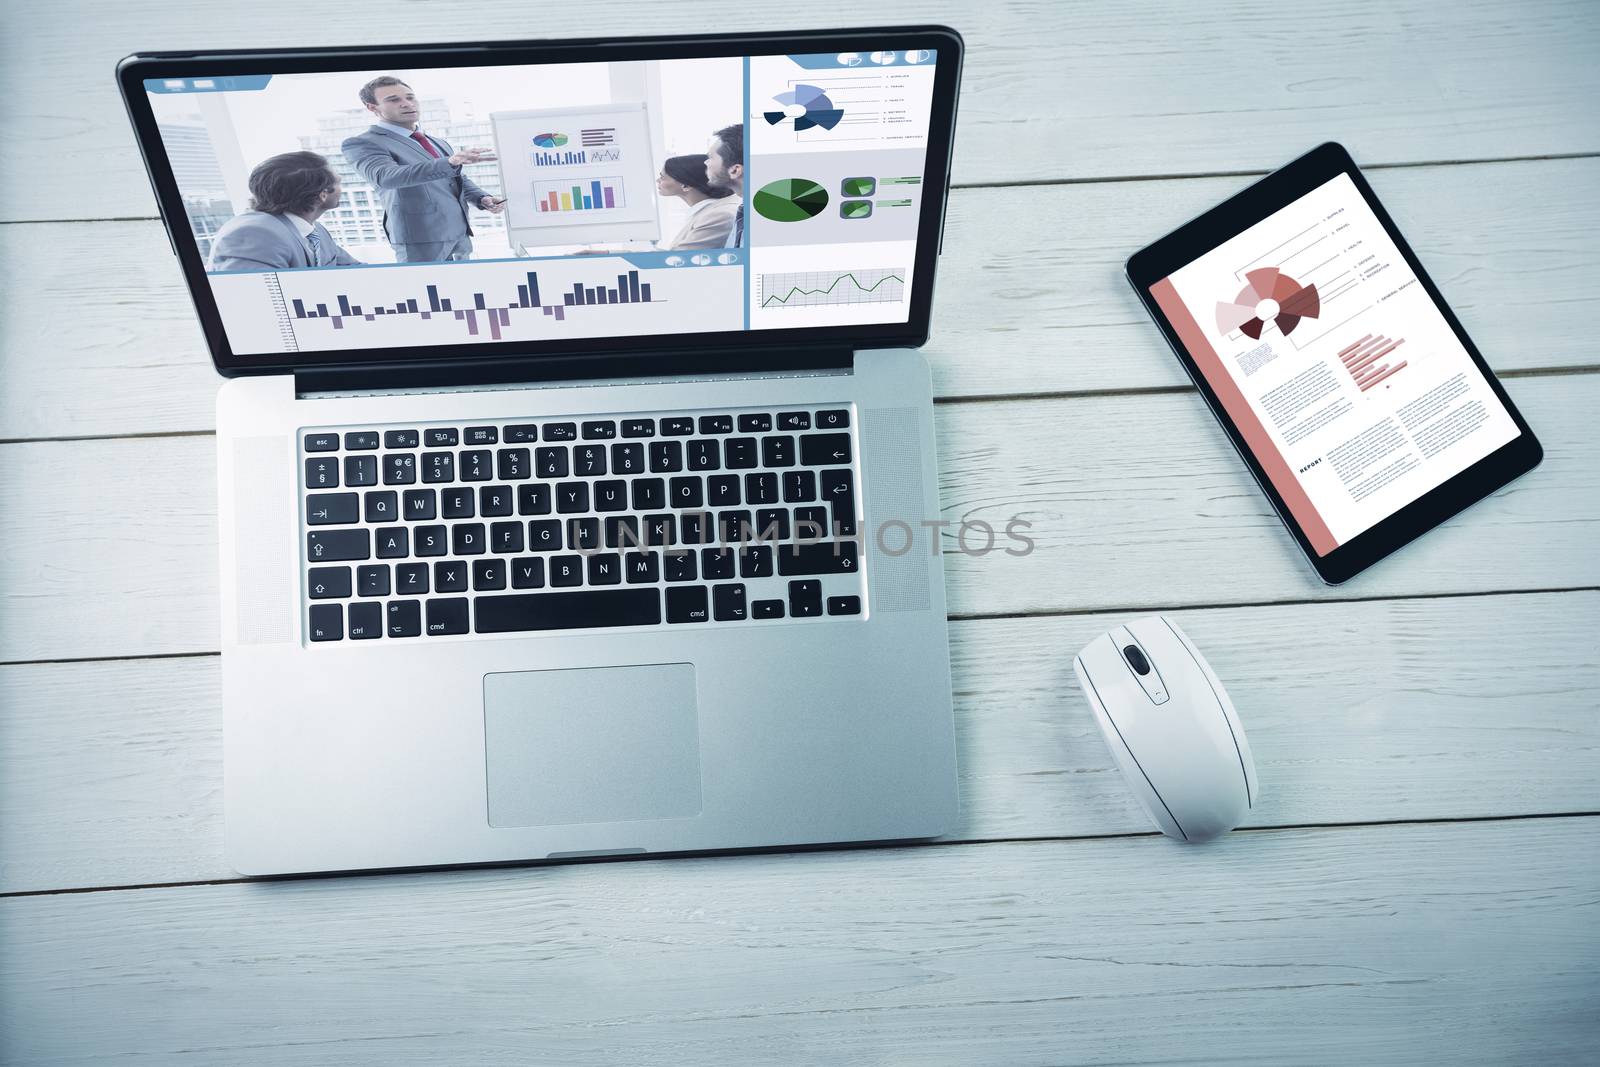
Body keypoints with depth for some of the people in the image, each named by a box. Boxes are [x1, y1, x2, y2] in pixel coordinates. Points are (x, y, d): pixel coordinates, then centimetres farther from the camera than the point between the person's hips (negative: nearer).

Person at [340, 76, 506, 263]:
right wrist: (450, 162, -41)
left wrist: (482, 199, 1)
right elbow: (386, 177, -27)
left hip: (461, 232, 7)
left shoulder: (438, 143, 19)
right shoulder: (362, 144, -8)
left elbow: (460, 179, 27)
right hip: (420, 238, -7)